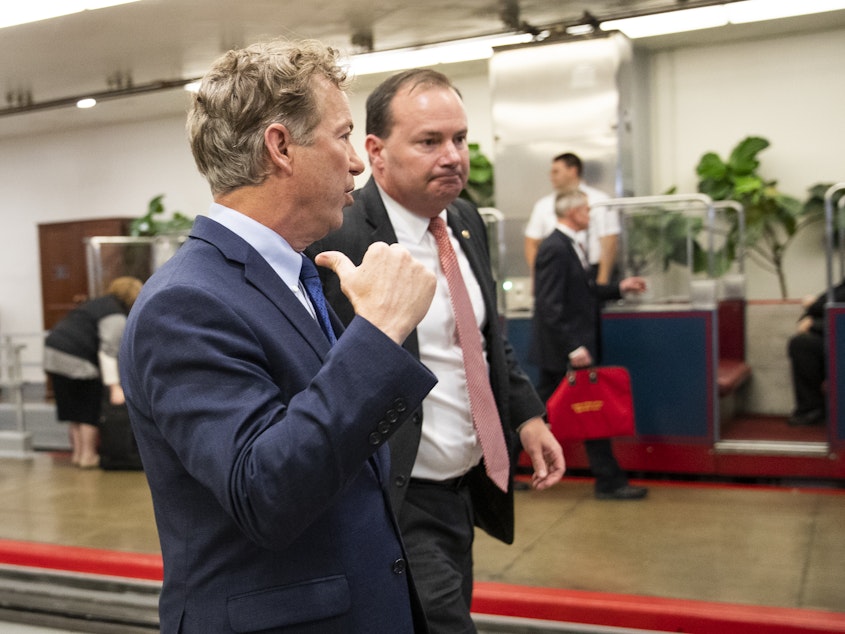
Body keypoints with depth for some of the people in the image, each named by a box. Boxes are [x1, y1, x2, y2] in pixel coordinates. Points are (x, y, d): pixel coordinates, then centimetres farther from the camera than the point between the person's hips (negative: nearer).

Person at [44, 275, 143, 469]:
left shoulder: (100, 303, 20)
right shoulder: (116, 317, -10)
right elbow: (108, 352, -19)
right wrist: (115, 387, -21)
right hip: (75, 360, -9)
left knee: (75, 410, 16)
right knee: (90, 410, 3)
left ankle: (77, 452, 22)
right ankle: (88, 456, 7)